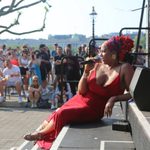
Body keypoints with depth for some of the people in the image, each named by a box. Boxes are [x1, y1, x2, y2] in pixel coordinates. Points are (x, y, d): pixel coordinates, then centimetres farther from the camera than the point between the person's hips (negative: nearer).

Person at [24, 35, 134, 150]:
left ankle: (41, 134, 8)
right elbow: (81, 91, 0)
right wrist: (86, 72, -13)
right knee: (54, 115, -8)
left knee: (61, 114, -18)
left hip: (94, 109, -5)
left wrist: (113, 99, -28)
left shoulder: (125, 68, -13)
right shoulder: (96, 66, -1)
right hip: (79, 100, 5)